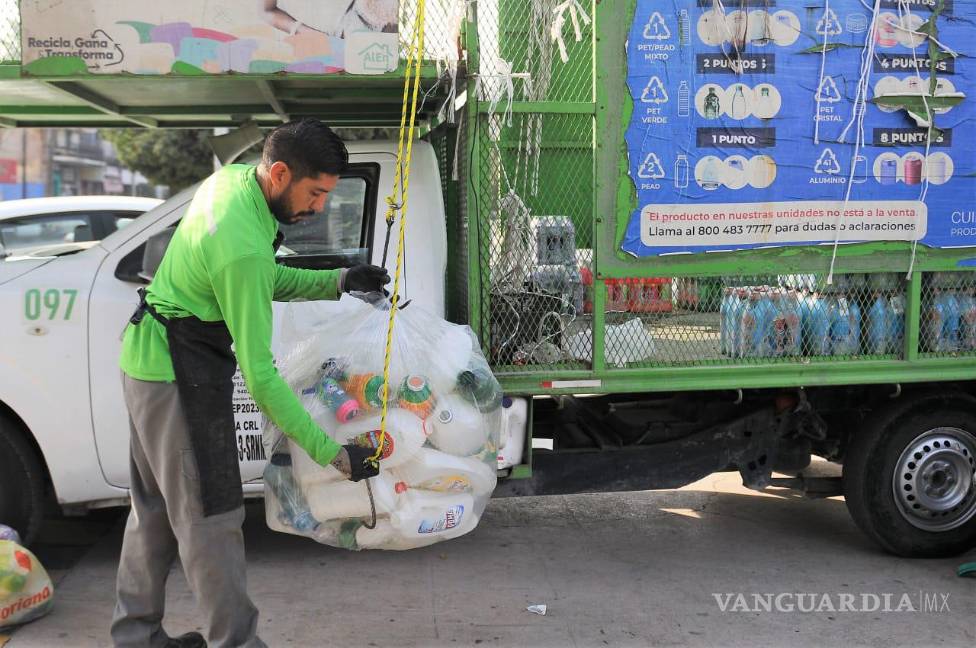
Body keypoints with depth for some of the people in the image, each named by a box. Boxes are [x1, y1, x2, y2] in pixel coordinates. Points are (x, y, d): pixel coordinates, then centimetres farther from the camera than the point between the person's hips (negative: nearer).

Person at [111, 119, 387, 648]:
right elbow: (258, 372, -29)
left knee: (156, 505, 19)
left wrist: (337, 282, -3)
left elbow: (267, 282, 11)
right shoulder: (244, 250, -30)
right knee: (209, 518, -1)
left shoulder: (232, 178, -1)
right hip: (181, 374, -10)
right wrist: (331, 453, -28)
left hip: (149, 359, 10)